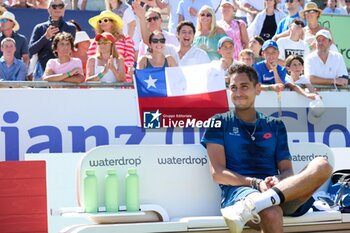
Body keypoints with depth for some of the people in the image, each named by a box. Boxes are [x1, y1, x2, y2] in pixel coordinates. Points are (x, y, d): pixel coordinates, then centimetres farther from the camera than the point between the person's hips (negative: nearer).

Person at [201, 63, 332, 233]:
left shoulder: (275, 126, 24)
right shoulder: (219, 123, 14)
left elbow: (287, 171, 16)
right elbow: (217, 173, 2)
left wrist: (278, 181, -10)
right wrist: (256, 183, -14)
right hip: (238, 190, -5)